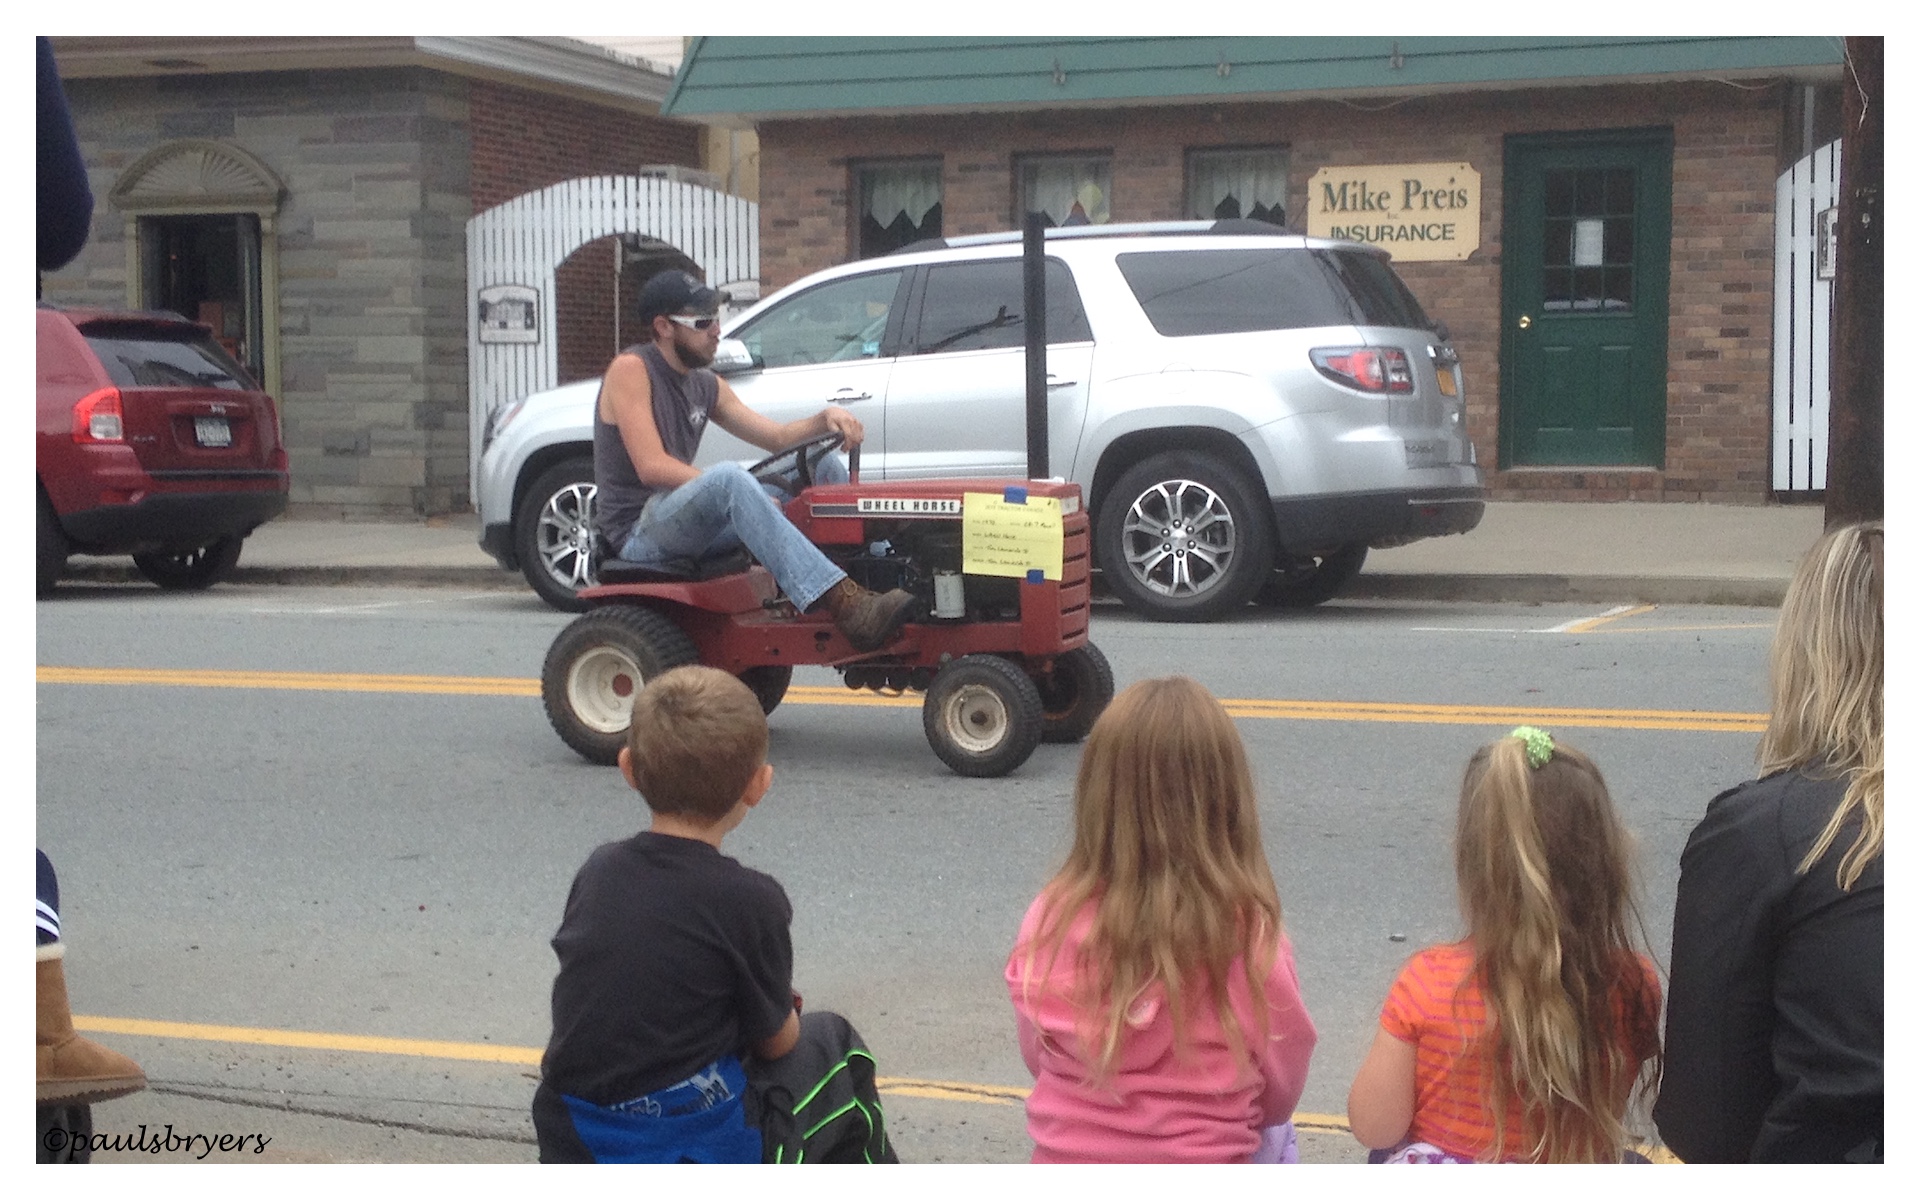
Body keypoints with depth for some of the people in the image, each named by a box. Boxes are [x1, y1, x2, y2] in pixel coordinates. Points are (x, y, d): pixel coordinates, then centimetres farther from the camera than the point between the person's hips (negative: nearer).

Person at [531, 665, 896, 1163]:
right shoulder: (749, 900, -15)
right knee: (832, 1042, 21)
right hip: (707, 1158, -5)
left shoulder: (597, 871, 0)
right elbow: (777, 1041, -1)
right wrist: (787, 1007, 21)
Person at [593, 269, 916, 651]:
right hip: (636, 533, -8)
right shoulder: (630, 369, -9)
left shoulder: (705, 386, 15)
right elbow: (651, 466, -20)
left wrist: (825, 418, -6)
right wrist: (734, 492, -26)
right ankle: (844, 605, -50)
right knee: (728, 477, -38)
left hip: (692, 526, 8)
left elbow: (778, 438, 15)